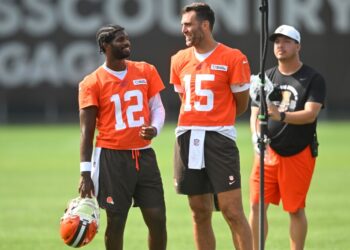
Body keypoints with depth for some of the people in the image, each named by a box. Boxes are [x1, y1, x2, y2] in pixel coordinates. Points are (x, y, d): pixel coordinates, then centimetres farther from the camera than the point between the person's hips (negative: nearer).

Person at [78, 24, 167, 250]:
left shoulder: (146, 72, 7)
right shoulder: (92, 83, -4)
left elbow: (157, 107, 12)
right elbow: (87, 130, -5)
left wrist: (155, 128, -12)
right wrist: (85, 172, -11)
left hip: (144, 155, 4)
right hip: (112, 157, -3)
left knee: (157, 219, 0)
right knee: (116, 221, 1)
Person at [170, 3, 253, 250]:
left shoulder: (233, 59, -6)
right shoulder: (180, 60, 10)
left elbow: (241, 104, 2)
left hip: (219, 139, -5)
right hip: (187, 140, 5)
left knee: (233, 211, -10)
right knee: (200, 213, 9)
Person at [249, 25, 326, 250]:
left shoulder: (313, 79, -3)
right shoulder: (267, 78, 12)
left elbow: (310, 114, -15)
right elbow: (255, 113, 9)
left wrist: (282, 116, -32)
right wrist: (257, 137, -13)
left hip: (299, 153, -4)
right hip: (269, 151, 4)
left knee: (296, 210, 1)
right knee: (257, 205, -3)